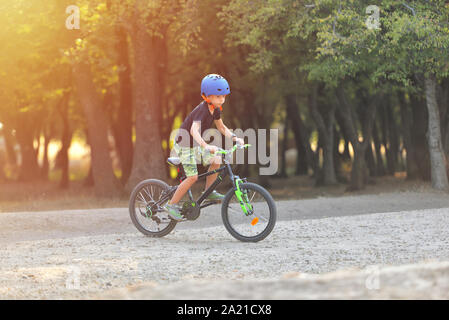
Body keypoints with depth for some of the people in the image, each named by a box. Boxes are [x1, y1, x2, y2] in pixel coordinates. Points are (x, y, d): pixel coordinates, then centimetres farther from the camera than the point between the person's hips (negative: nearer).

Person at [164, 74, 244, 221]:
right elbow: (194, 130, -43)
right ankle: (171, 205, -3)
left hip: (195, 144, 8)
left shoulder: (215, 109, -2)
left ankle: (208, 192, 13)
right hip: (184, 144, -8)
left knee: (216, 160, -5)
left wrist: (234, 138, -5)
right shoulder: (202, 109, -28)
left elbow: (221, 127, 12)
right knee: (193, 177, -14)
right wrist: (206, 146, -58)